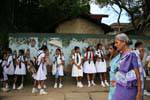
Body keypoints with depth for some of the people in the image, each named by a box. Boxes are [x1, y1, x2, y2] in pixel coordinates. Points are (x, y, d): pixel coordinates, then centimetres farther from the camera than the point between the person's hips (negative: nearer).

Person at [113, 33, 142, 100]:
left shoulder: (132, 55, -15)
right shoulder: (122, 54, 8)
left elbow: (138, 74, -15)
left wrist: (139, 92, -14)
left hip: (128, 89, -7)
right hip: (120, 87, 8)